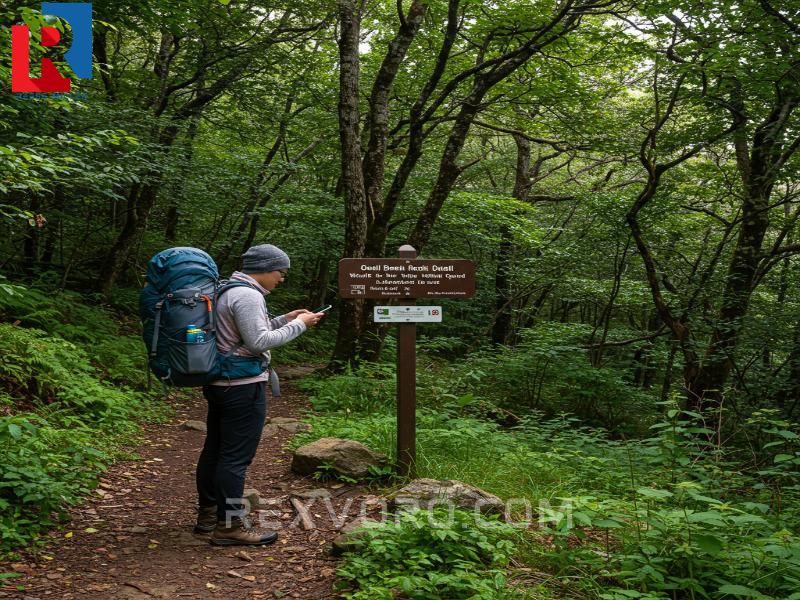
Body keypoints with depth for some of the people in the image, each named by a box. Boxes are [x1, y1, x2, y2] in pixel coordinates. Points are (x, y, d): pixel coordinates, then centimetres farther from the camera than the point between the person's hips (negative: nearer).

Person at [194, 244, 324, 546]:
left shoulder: (227, 291, 15)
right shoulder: (248, 296, -17)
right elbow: (259, 343, -21)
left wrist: (284, 319, 14)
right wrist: (297, 325, -13)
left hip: (220, 383, 10)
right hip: (243, 388, -10)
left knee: (215, 449, 16)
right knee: (236, 456, -5)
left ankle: (208, 512, 26)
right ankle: (229, 525, 1)